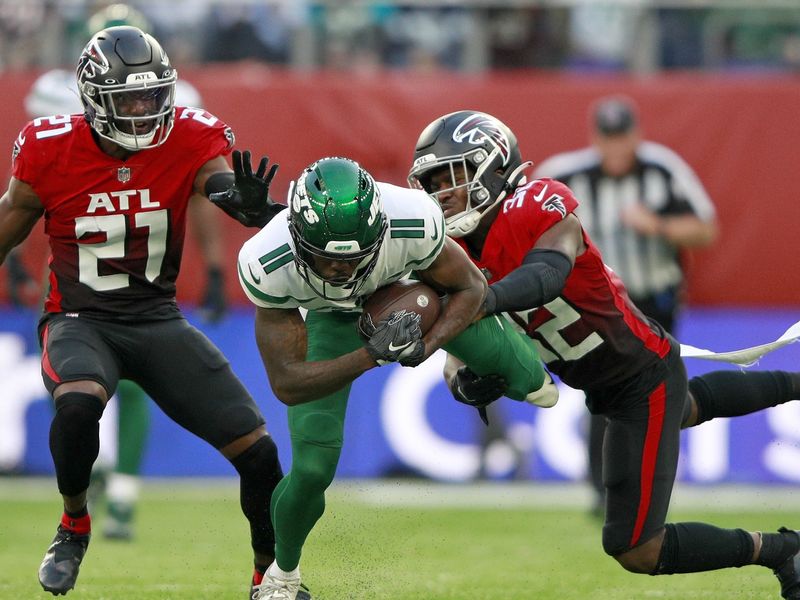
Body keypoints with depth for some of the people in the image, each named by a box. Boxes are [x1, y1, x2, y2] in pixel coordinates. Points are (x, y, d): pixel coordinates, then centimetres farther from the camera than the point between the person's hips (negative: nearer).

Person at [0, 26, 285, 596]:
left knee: (257, 451, -5)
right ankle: (74, 527, -8)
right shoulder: (51, 150, -11)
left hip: (160, 322, 2)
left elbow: (221, 178, -28)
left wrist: (249, 205, -52)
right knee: (78, 402, -36)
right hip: (80, 320, -2)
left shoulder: (190, 139, -9)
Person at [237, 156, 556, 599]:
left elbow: (469, 287, -19)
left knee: (520, 378, 7)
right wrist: (373, 355, -49)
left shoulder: (412, 223, -42)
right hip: (332, 314, -1)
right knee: (313, 468, -11)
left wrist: (427, 346, -38)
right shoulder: (268, 265, -43)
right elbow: (287, 384, -36)